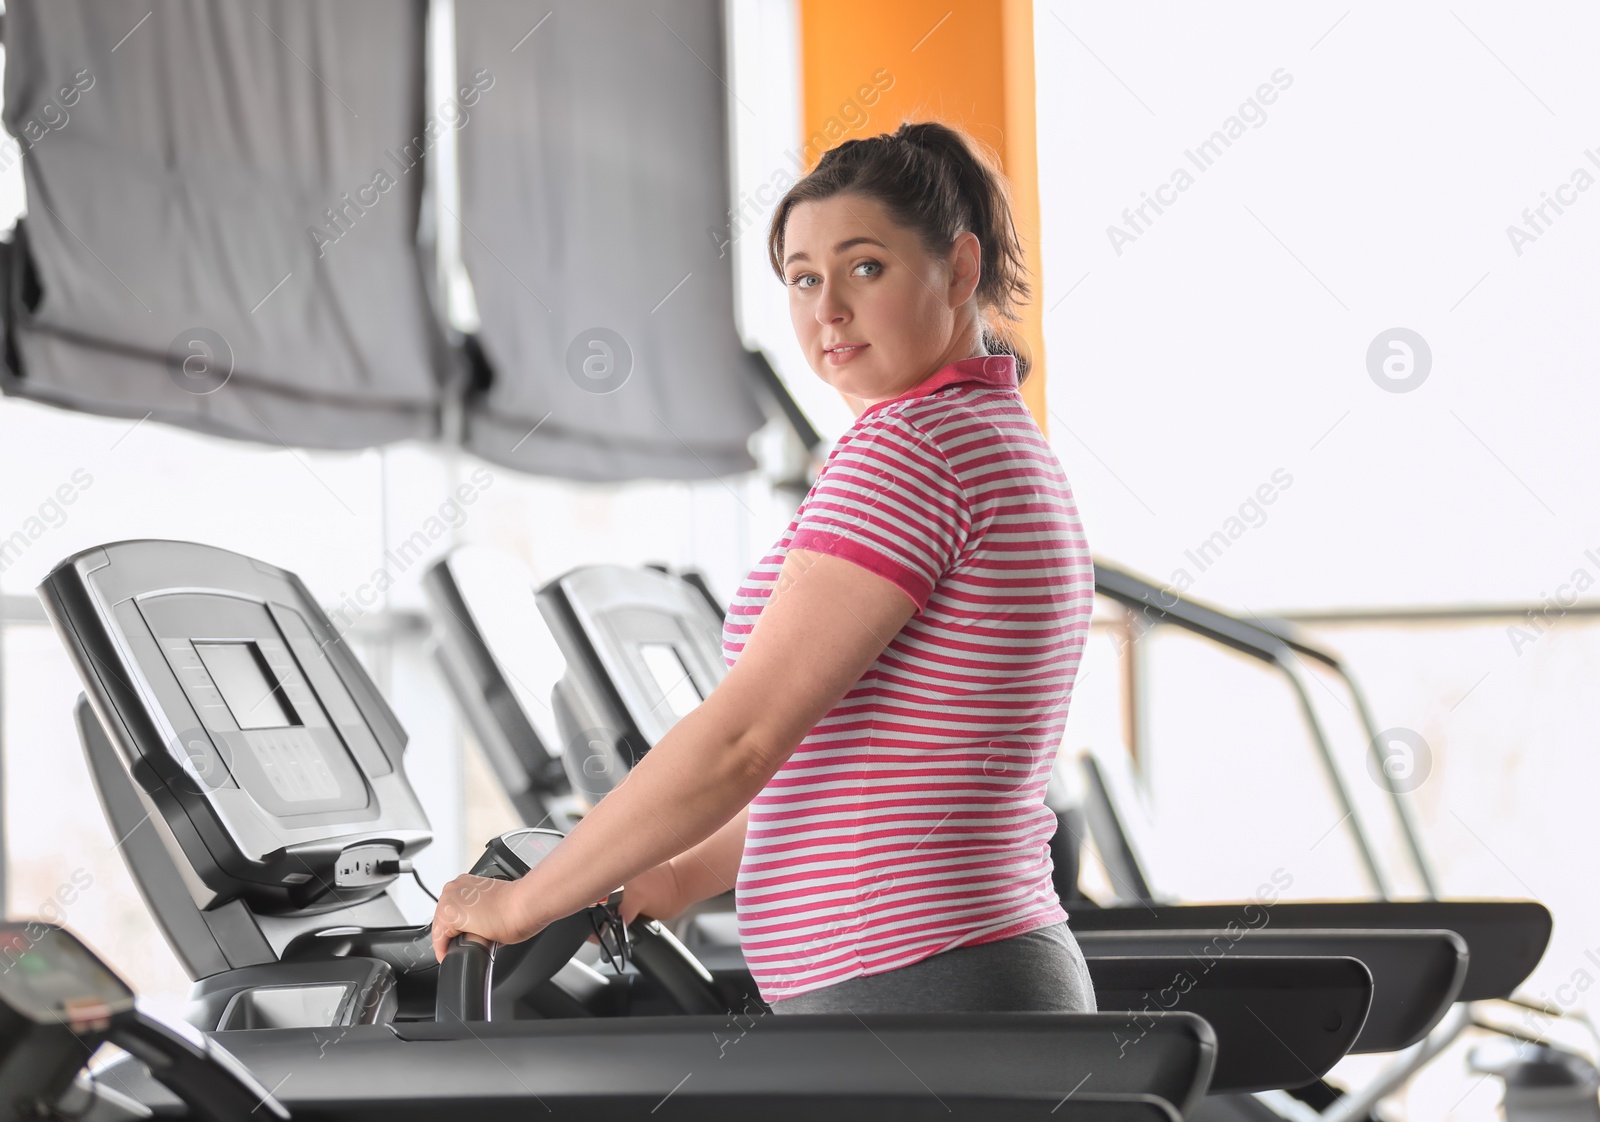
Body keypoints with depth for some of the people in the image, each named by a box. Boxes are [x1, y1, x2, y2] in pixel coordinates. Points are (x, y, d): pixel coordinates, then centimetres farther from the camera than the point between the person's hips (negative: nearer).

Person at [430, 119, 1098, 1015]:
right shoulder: (1011, 445, 17)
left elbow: (741, 741, -18)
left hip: (918, 998, -10)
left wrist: (521, 903, -10)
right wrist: (682, 877, 23)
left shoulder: (908, 448, -14)